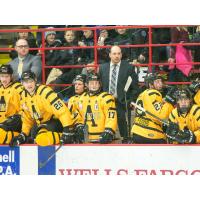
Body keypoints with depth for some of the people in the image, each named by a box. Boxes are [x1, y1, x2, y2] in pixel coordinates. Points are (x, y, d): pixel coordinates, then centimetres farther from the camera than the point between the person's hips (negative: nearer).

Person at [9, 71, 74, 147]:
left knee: (42, 139, -33)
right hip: (42, 124, 9)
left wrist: (67, 130, -31)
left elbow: (62, 110, -27)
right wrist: (23, 134, 3)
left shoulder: (44, 91, -22)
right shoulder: (24, 96, 3)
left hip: (56, 121, -9)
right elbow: (27, 118, 14)